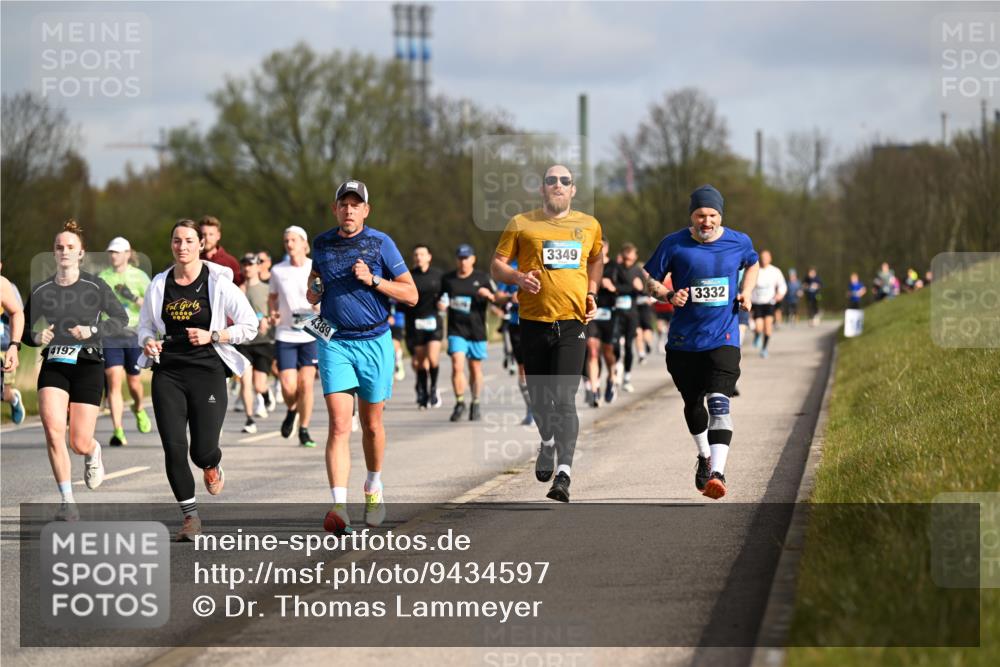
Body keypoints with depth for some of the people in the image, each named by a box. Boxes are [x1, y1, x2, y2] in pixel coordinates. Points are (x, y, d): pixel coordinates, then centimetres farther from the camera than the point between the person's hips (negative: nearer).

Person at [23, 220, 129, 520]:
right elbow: (24, 328, 12)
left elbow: (120, 318, 3)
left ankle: (94, 453, 38)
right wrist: (36, 338, -11)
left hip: (87, 364, -1)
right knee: (53, 429, -21)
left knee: (79, 443, -3)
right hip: (54, 365, 2)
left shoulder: (95, 287, -3)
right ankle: (67, 501, -12)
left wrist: (92, 331, -13)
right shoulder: (41, 291, 3)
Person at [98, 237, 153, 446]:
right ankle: (118, 431, -17)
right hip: (109, 336, 1)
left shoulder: (139, 276, 0)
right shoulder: (102, 277, 6)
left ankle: (138, 409, 46)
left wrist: (134, 298, -19)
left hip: (133, 333, -1)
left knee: (133, 381, 11)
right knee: (114, 381, -13)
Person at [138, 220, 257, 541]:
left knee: (202, 451, -4)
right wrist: (148, 342, -4)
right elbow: (145, 325, 18)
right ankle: (190, 517, 7)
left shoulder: (218, 282, -3)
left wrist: (212, 336, -12)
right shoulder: (159, 284, 7)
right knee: (174, 448, -7)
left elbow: (249, 326, -1)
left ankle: (212, 466, 36)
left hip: (207, 372, -2)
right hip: (168, 373, 3)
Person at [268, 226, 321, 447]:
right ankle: (291, 411, 27)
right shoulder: (277, 270, 3)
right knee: (288, 387, -7)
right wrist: (272, 313, -4)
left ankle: (304, 430, 9)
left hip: (311, 334, -1)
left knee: (306, 384, -4)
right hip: (285, 335, 1)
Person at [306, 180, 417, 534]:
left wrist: (373, 280, -16)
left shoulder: (381, 243, -3)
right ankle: (339, 506, -20)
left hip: (374, 341, -1)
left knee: (371, 423, 12)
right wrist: (313, 292, 0)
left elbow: (411, 294, -3)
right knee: (339, 425, -12)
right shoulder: (323, 243, 6)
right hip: (334, 341, 1)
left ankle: (374, 488, 37)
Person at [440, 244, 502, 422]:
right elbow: (443, 301, 20)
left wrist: (489, 295, -20)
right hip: (456, 331, 0)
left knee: (475, 369, 8)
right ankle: (460, 403, -1)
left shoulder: (482, 279, 1)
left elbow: (498, 300, 1)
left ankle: (475, 405, 24)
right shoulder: (447, 279, 7)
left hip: (477, 331, 0)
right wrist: (441, 305, -3)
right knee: (457, 366, -14)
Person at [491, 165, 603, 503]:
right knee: (539, 398, 11)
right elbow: (497, 265, 6)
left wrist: (591, 294, 12)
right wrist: (517, 277, -15)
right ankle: (547, 444, 42)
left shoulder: (589, 225, 10)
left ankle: (563, 474, -17)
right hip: (534, 321, 1)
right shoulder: (521, 224, 3)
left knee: (565, 398, -13)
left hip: (573, 322, -1)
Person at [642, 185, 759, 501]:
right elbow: (649, 281, 3)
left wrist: (746, 292, 5)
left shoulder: (739, 242, 1)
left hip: (723, 339, -1)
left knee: (719, 404, -17)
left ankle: (717, 472, -26)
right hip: (683, 340, 1)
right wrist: (669, 295, -17)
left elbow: (752, 264, 23)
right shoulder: (673, 244, -5)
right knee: (693, 403, 16)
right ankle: (704, 456, 42)